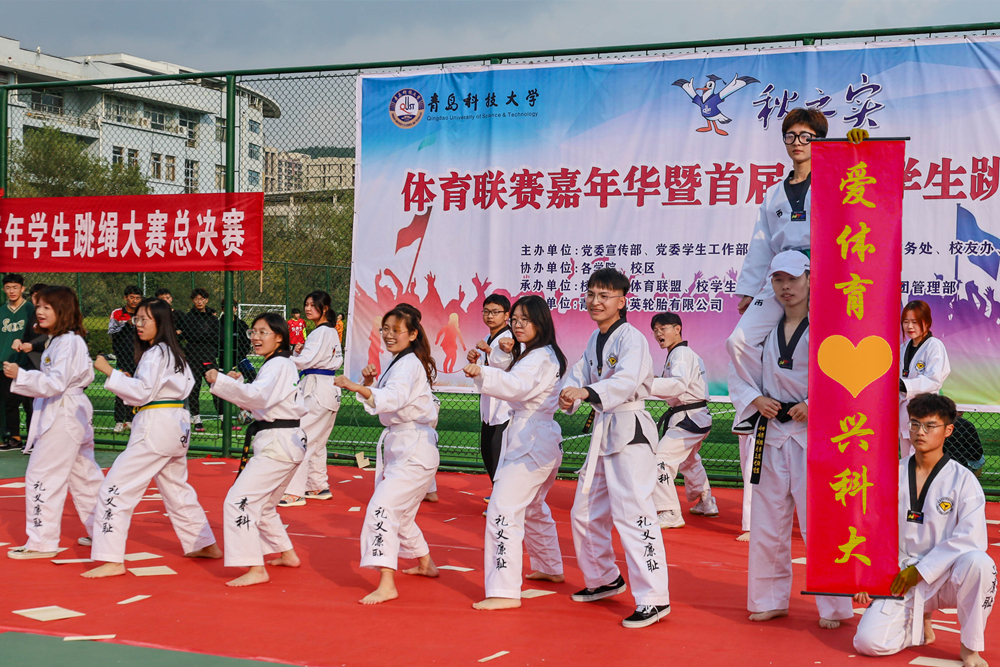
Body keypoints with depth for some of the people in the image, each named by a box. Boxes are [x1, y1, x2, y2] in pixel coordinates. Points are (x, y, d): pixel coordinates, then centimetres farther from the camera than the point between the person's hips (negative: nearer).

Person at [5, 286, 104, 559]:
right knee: (85, 475, 17)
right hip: (75, 412, 11)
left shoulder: (66, 343, -17)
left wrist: (20, 375, -28)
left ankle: (42, 542, 0)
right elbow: (87, 376, 21)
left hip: (61, 417, -11)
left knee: (41, 477, -6)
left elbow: (56, 383, -24)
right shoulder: (73, 339, 14)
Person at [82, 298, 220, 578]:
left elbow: (142, 392, -19)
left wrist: (109, 372, -20)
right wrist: (127, 382, 11)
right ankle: (206, 545, 31)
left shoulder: (155, 353, -12)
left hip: (156, 428, -10)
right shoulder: (173, 353, 16)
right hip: (176, 426, 10)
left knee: (117, 487, -10)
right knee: (176, 488, 23)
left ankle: (112, 560, -13)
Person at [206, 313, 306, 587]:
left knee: (239, 500, -15)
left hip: (277, 445, -11)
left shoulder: (278, 365, -14)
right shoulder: (282, 365, 17)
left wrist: (220, 381, -32)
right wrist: (237, 382, 6)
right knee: (262, 504, 25)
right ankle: (287, 554, 37)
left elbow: (258, 397, -31)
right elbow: (260, 402, 20)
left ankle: (256, 569, -16)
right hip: (288, 443, 11)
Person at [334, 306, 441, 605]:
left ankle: (386, 585, -25)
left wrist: (354, 386, -41)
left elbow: (393, 399, -34)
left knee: (383, 508, -21)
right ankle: (425, 564, 43)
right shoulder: (400, 363, 16)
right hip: (402, 447, 11)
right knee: (400, 512, 23)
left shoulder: (409, 365, -15)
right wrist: (369, 383, -1)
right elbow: (377, 406, 18)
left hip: (415, 451, -11)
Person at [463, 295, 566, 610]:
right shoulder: (546, 355, 17)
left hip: (531, 441, -11)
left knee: (504, 511, -17)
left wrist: (482, 373, -50)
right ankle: (550, 569, 46)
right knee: (533, 508, 28)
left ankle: (505, 592, -20)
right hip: (544, 440, 11)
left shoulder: (539, 358, -15)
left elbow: (518, 386, -34)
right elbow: (513, 382, 22)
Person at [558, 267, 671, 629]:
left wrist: (587, 392, -46)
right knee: (585, 513, 17)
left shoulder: (632, 338, -15)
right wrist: (569, 392, -16)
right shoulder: (595, 339, 13)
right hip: (602, 432, 9)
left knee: (633, 514, -14)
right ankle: (604, 579, 36)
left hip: (631, 433, -9)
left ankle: (653, 599, -11)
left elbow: (626, 381, -31)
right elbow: (581, 371, 7)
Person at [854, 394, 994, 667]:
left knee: (978, 563, -35)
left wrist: (920, 570, -17)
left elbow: (972, 538, -14)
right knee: (868, 642, -17)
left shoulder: (963, 480, -5)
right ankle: (919, 625, 18)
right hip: (901, 579, 2)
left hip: (946, 578, -2)